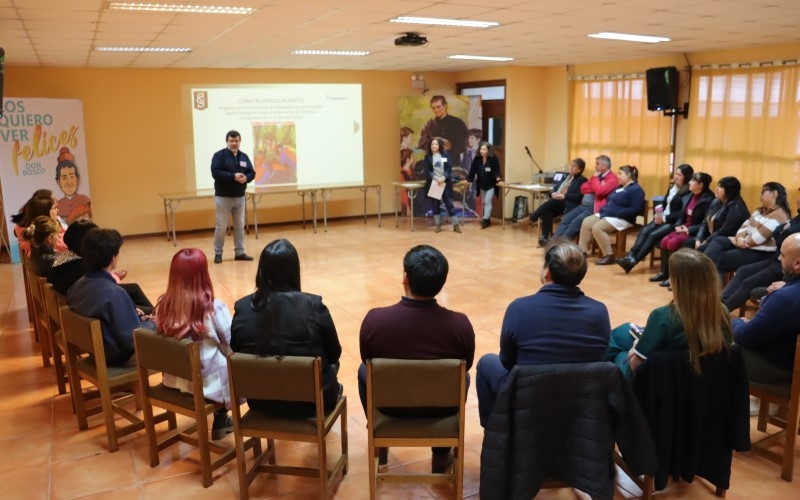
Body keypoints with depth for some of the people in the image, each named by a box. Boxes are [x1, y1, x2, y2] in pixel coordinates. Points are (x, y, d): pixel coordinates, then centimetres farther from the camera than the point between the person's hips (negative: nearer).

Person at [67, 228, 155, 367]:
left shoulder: (76, 287, -4)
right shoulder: (114, 293, -30)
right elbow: (133, 338, -25)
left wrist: (132, 315, 8)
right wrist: (152, 324, -8)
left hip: (97, 351, 9)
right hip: (120, 355, -8)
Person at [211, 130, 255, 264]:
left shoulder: (244, 157, 9)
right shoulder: (219, 155, -6)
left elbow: (252, 173, 8)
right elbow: (215, 173, -18)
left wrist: (246, 178, -15)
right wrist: (233, 176, -25)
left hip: (239, 197, 5)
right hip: (223, 197, -5)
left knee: (240, 226, 9)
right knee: (221, 226, -1)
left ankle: (239, 252, 18)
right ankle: (218, 253, 11)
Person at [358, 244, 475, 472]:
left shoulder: (374, 319, -24)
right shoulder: (460, 323, -22)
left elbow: (368, 361, -3)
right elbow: (466, 365, -2)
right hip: (443, 406, 0)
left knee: (364, 371, 31)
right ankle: (442, 455, 37)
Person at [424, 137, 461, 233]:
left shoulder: (445, 155, 5)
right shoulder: (428, 156, 3)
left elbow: (449, 168, -2)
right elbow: (427, 170, -4)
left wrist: (443, 178, -17)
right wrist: (436, 178, -17)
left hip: (445, 182, 0)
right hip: (433, 183, 0)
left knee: (449, 203, 1)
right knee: (435, 204, 4)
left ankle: (455, 225, 7)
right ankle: (438, 225, 13)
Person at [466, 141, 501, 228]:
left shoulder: (493, 159, -15)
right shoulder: (477, 159, -5)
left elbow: (496, 171, -17)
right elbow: (473, 171, -2)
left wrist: (498, 179, -31)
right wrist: (468, 180, -6)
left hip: (491, 185, -5)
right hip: (481, 185, 5)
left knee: (487, 202, -10)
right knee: (484, 202, 11)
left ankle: (485, 220, -14)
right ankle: (488, 220, 20)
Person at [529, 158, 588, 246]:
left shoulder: (582, 180, 4)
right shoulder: (566, 177, 26)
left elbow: (579, 196, -11)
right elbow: (556, 189, 23)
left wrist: (564, 196, -18)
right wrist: (553, 194, -1)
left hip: (568, 205, -6)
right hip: (557, 204, 6)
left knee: (552, 202, -34)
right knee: (547, 213, -26)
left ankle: (532, 218, -29)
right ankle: (545, 237, -31)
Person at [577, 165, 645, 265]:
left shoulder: (636, 189, -9)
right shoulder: (620, 188, 22)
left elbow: (635, 210, -20)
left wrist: (616, 213, -23)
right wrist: (603, 210, 7)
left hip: (621, 219, -10)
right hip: (606, 214, 10)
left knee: (597, 228, -29)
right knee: (586, 222, -8)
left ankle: (609, 256, -22)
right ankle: (582, 252, -9)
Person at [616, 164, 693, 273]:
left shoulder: (688, 193, -8)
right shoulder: (672, 188, 18)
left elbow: (682, 213, -17)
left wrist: (665, 218, -18)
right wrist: (657, 214, -3)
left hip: (674, 222, -7)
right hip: (663, 218, 7)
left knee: (653, 235, -26)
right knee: (644, 230, -18)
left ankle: (634, 260, -27)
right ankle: (630, 256, -31)